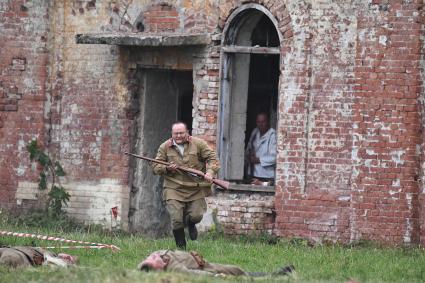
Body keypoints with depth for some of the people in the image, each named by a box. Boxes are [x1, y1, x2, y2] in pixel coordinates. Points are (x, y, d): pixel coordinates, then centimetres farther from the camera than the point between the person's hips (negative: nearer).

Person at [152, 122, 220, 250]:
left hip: (195, 189, 1)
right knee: (177, 220, -9)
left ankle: (191, 224, 36)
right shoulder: (165, 147, 6)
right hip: (174, 189, -1)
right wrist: (167, 168, -13)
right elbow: (156, 167, 8)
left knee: (196, 216, -4)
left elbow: (212, 158, 0)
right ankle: (181, 247, 12)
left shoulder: (198, 144, 3)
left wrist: (210, 172, -18)